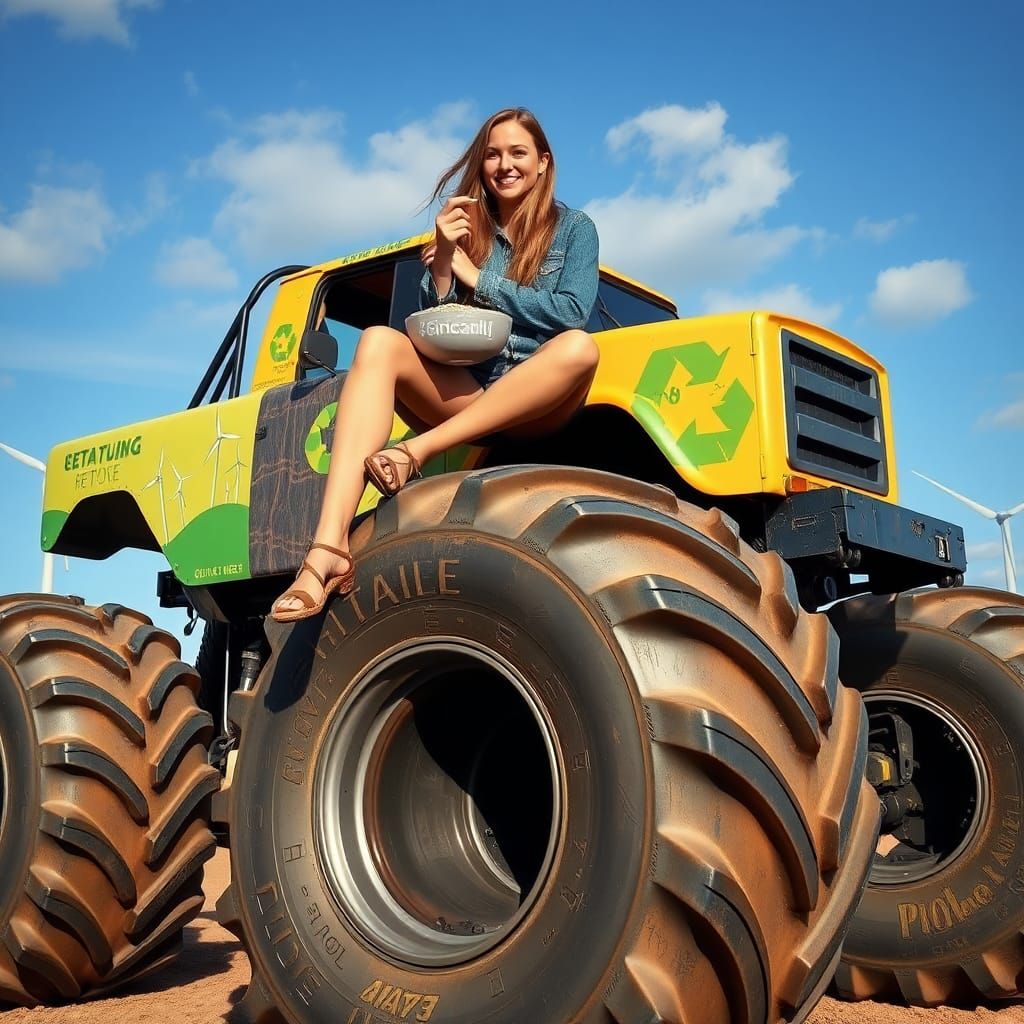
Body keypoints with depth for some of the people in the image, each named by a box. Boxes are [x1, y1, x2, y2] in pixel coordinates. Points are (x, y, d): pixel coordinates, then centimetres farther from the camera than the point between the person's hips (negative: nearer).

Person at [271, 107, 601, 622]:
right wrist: (442, 259, -10)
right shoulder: (466, 226, 15)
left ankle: (416, 451, -35)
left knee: (579, 347, -33)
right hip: (465, 392, 2)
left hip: (540, 400, -1)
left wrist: (477, 277, -5)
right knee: (378, 341, -25)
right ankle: (329, 548, -42)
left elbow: (571, 313, -7)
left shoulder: (574, 228, 10)